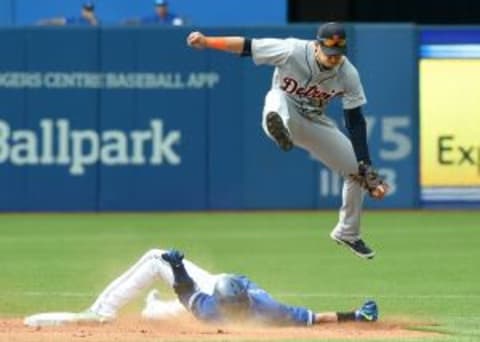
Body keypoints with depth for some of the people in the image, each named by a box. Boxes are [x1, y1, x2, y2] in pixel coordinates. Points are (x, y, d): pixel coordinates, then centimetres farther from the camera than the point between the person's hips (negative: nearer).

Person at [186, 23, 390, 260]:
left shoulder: (348, 75, -18)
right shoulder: (292, 51, -26)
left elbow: (355, 122, -15)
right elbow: (246, 46, -26)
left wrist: (366, 168, -20)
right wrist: (206, 41, -39)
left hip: (314, 123, 4)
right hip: (286, 113, -4)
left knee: (357, 170, 3)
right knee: (278, 97, -38)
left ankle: (347, 233, 26)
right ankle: (278, 126, -77)